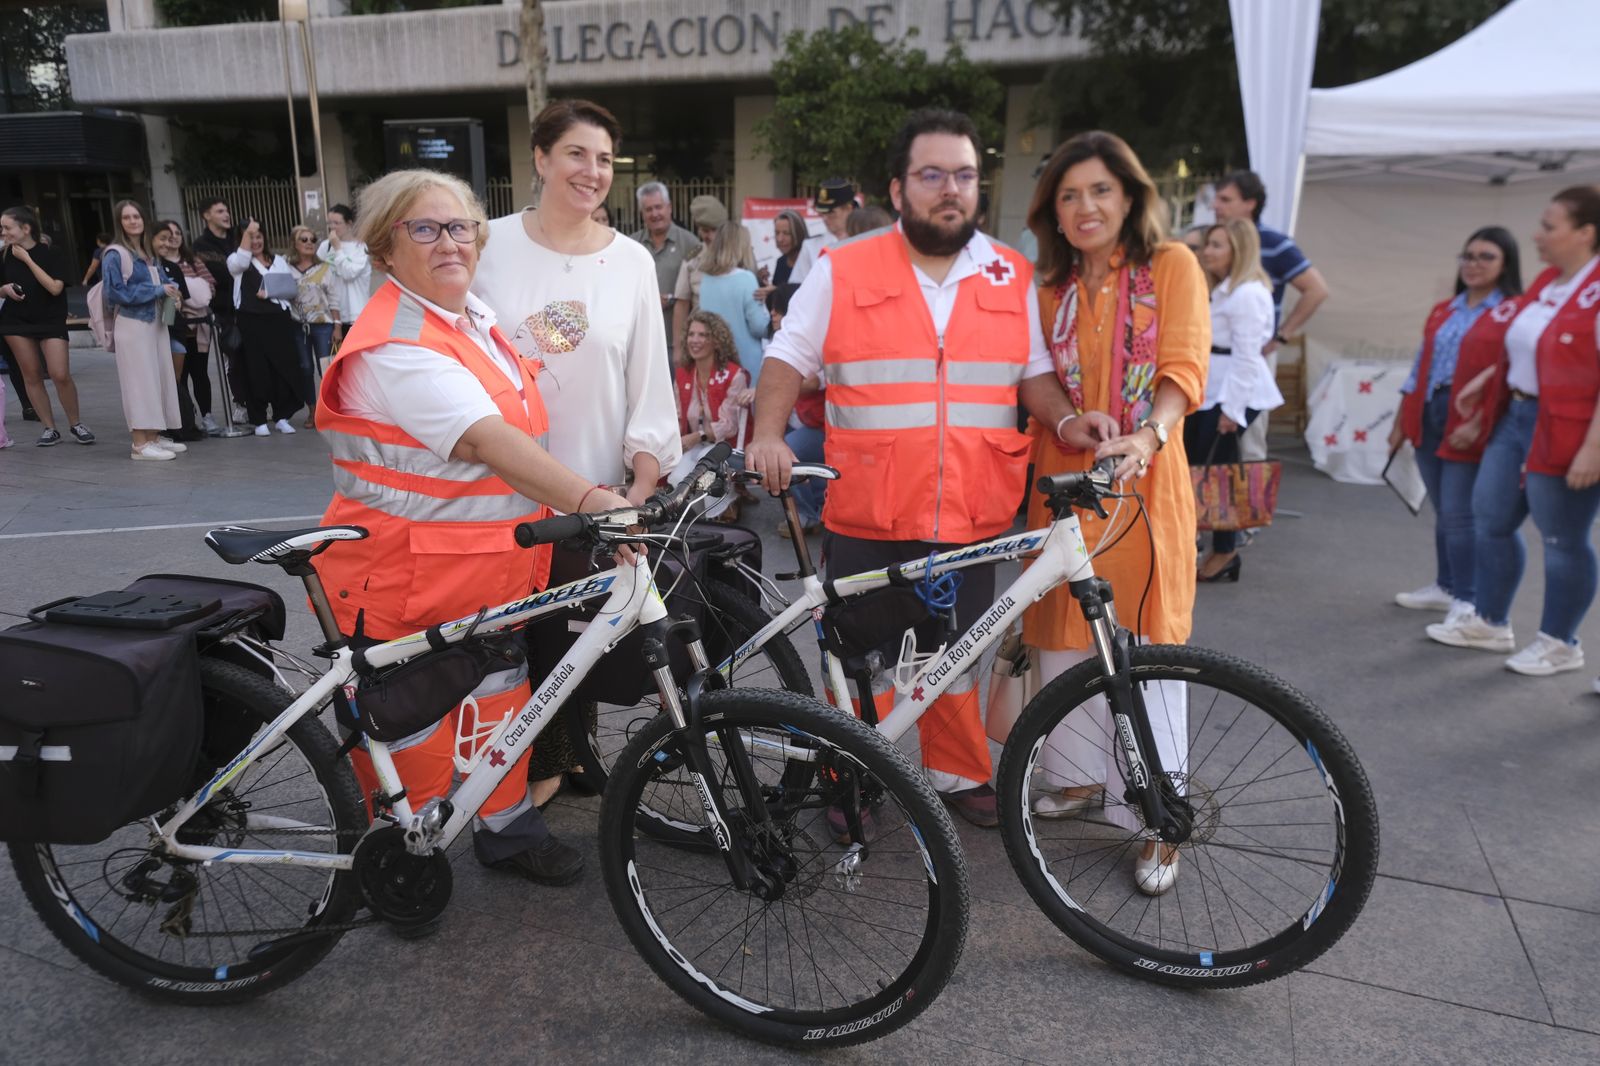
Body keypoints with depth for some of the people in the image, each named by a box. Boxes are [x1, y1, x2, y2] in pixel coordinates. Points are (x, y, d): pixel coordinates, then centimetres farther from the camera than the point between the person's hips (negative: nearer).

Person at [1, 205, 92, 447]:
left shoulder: (50, 253, -8)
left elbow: (55, 288, -19)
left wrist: (28, 259, -16)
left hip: (51, 321, -4)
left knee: (60, 374, -13)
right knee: (31, 375, 3)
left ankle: (76, 424, 6)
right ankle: (50, 429, 10)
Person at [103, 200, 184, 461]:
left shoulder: (148, 253, 14)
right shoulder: (115, 254, -9)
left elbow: (160, 283, 24)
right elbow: (115, 293, -16)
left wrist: (172, 295, 0)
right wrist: (158, 290, -16)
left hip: (156, 322, 8)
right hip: (133, 325, -8)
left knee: (160, 379, 8)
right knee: (140, 382, -8)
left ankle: (154, 437, 15)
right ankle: (140, 443, -6)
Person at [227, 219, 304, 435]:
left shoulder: (279, 261, 16)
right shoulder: (237, 260, 8)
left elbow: (291, 289, 7)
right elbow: (240, 261, -17)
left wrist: (271, 293, -9)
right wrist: (247, 232, -16)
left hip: (279, 320, 2)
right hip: (252, 321, -2)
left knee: (284, 368, 0)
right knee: (258, 371, -2)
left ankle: (281, 417, 11)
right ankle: (259, 420, 5)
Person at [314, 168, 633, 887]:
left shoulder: (476, 315, 8)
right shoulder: (394, 345, -22)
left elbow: (515, 430, 22)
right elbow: (490, 442, -36)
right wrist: (592, 501, -46)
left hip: (493, 572, 8)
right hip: (404, 584, -8)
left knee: (502, 699, 19)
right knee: (409, 731, 8)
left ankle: (508, 828, 37)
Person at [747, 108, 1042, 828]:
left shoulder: (1012, 278, 9)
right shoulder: (842, 271, 1)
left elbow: (1036, 373, 12)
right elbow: (788, 360, 1)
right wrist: (768, 435, -15)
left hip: (968, 518, 2)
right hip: (865, 518, -2)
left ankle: (959, 774, 35)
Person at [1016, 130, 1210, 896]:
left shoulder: (1171, 264, 2)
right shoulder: (1051, 283, 13)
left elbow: (1183, 369, -9)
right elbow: (1035, 378, 3)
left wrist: (1145, 437, -29)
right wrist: (1068, 420, -20)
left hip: (1142, 479, -4)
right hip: (1063, 475, 4)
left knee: (1145, 645, -3)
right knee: (1065, 633, 9)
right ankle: (1080, 777, 27)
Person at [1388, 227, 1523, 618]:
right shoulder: (1442, 311, 15)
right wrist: (1401, 422, 16)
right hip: (1429, 418, 6)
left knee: (1460, 515, -4)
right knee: (1443, 512, 14)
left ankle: (1467, 601, 7)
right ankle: (1445, 588, 25)